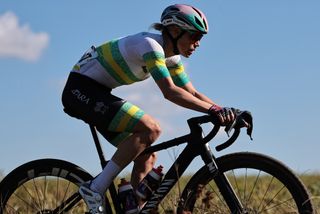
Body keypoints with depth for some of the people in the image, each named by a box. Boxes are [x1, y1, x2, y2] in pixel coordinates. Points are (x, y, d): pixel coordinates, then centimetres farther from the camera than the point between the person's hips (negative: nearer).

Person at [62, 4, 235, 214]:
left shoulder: (171, 57, 7)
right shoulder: (150, 45, -22)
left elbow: (192, 93, 6)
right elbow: (169, 91, -32)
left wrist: (224, 112, -8)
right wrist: (214, 109, -36)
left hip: (97, 93, 10)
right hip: (81, 89, -10)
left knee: (147, 156, 5)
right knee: (151, 128, -24)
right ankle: (96, 188, -19)